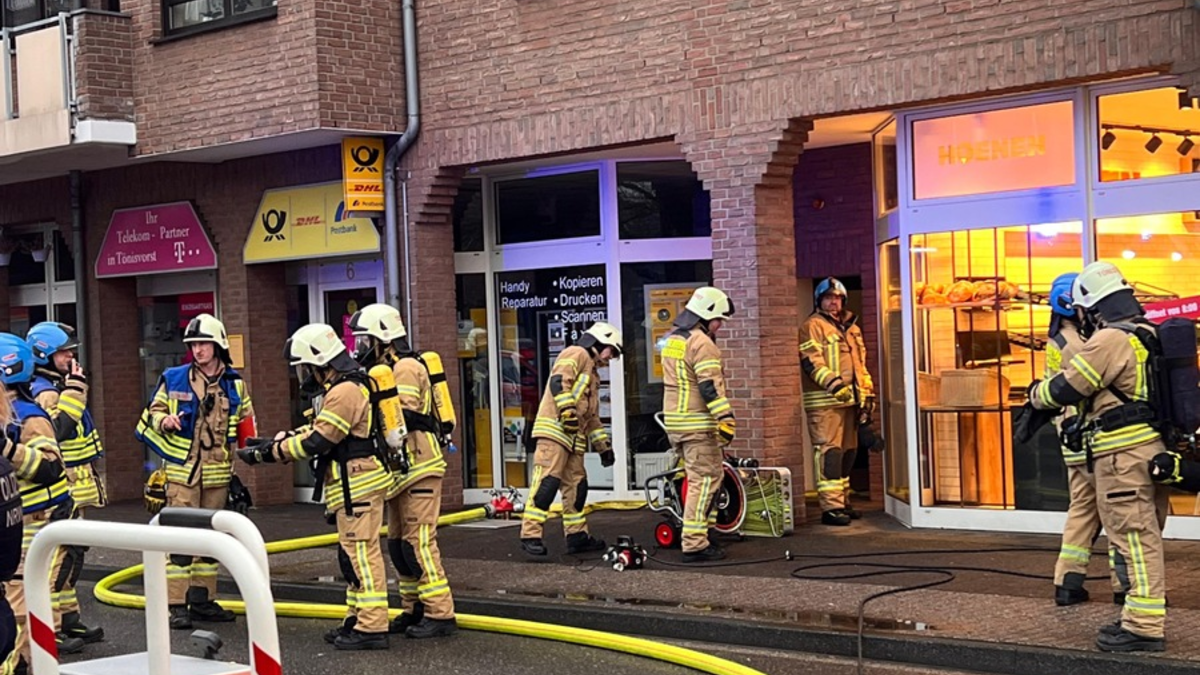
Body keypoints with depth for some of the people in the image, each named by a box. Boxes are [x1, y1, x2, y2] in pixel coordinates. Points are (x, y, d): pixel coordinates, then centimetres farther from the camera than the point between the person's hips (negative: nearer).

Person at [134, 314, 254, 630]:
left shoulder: (235, 384, 8)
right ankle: (177, 604, -6)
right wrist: (164, 421, -13)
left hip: (218, 474, 4)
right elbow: (154, 412, 8)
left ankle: (202, 599, 20)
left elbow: (246, 424, 17)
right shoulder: (174, 379, 1)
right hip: (182, 471, -3)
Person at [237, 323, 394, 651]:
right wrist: (280, 439, 8)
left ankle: (372, 627, -11)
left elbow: (315, 442, -18)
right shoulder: (343, 389, 18)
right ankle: (357, 621, 21)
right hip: (354, 485, 11)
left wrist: (268, 453, -11)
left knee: (361, 553, -11)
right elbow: (317, 429, 22)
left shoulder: (345, 391, -17)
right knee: (354, 554, 14)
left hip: (359, 485, -11)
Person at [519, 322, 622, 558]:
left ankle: (577, 535, 16)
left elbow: (593, 416, 33)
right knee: (547, 481, -16)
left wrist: (603, 445, 29)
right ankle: (530, 535, -19)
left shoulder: (592, 372, 31)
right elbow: (558, 382, -17)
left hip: (574, 438, 10)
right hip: (555, 429, -10)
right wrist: (568, 411, -24)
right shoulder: (576, 354, 1)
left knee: (576, 485, 10)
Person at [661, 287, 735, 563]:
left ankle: (697, 537, 21)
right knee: (705, 480, -7)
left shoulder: (672, 339, 17)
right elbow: (711, 386, -21)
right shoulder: (702, 343, -14)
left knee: (697, 478, 18)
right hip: (698, 424, -10)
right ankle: (694, 545, -10)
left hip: (675, 422, 10)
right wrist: (726, 419, -23)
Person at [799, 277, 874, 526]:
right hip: (824, 401, -8)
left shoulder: (851, 328, 21)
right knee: (829, 451, -12)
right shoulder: (813, 326, -3)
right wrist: (834, 384, -23)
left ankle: (843, 502, 21)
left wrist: (868, 392, 19)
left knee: (848, 452, 12)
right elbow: (811, 361, -14)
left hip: (849, 400, 8)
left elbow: (861, 364, 27)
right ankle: (830, 507, -13)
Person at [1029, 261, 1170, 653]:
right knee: (1144, 539, 16)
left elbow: (1065, 388, -10)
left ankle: (1144, 628, -7)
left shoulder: (1109, 340, -15)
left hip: (1125, 457, -10)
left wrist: (1036, 394, 9)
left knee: (1134, 540, -8)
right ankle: (1142, 615, 23)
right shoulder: (1148, 334, 13)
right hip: (1153, 450, 10)